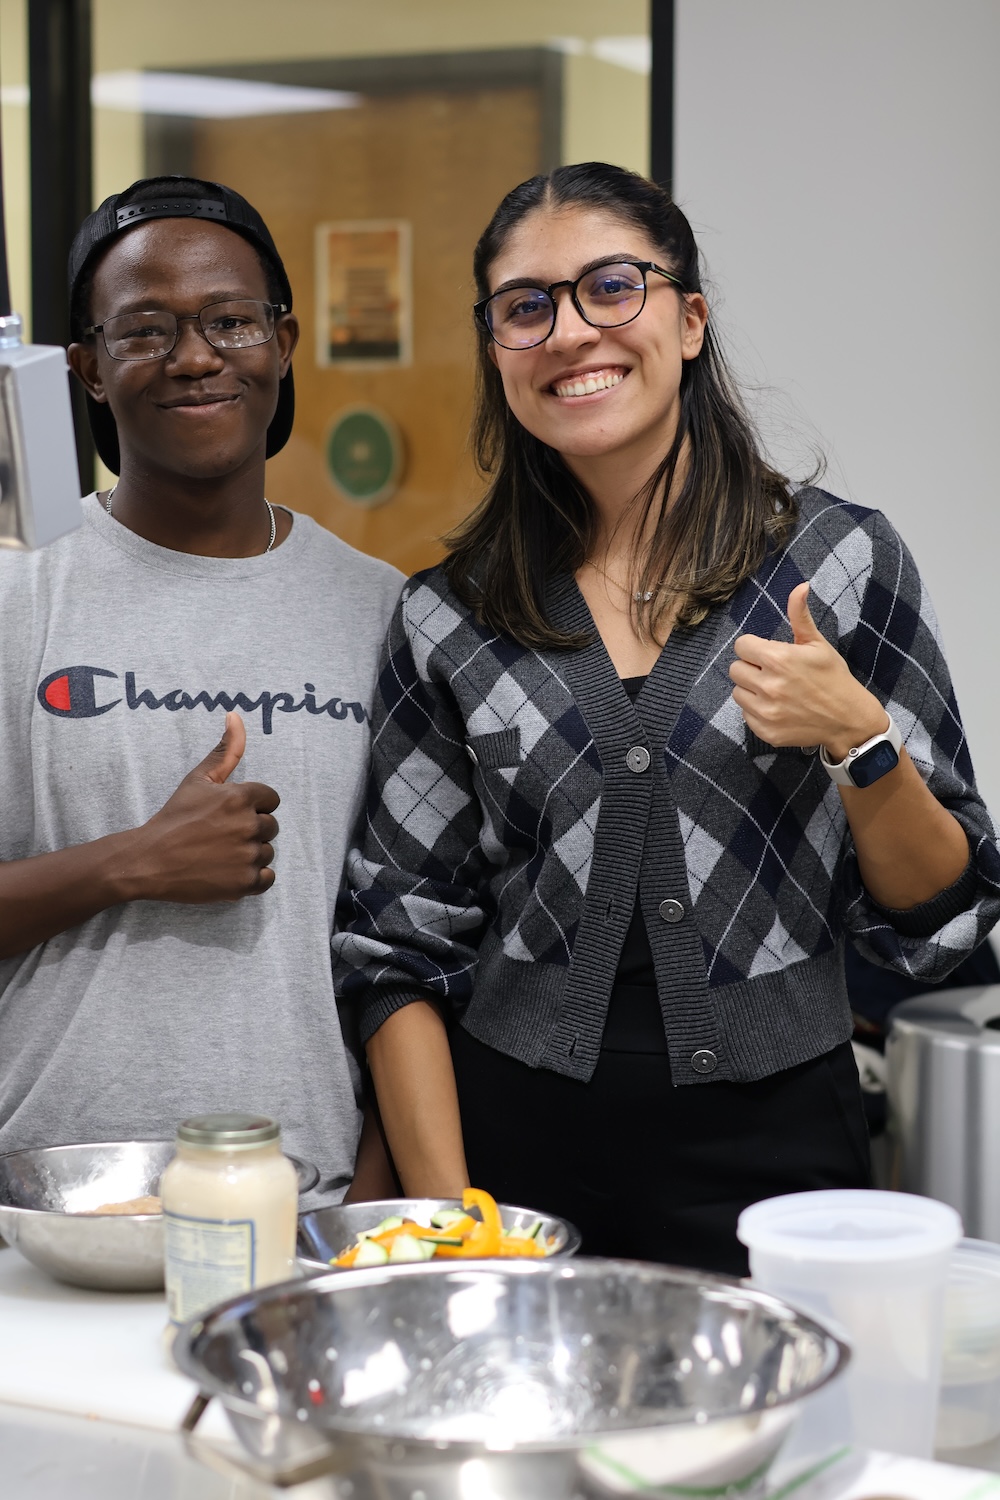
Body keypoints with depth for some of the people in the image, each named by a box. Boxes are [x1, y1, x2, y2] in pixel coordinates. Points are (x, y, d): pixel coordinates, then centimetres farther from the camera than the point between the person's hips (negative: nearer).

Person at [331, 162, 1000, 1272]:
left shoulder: (839, 559, -2)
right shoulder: (449, 618, 1)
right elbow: (399, 949, 3)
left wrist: (859, 743, -16)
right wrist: (448, 1224, -6)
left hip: (772, 1147, -1)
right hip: (517, 1146, 1)